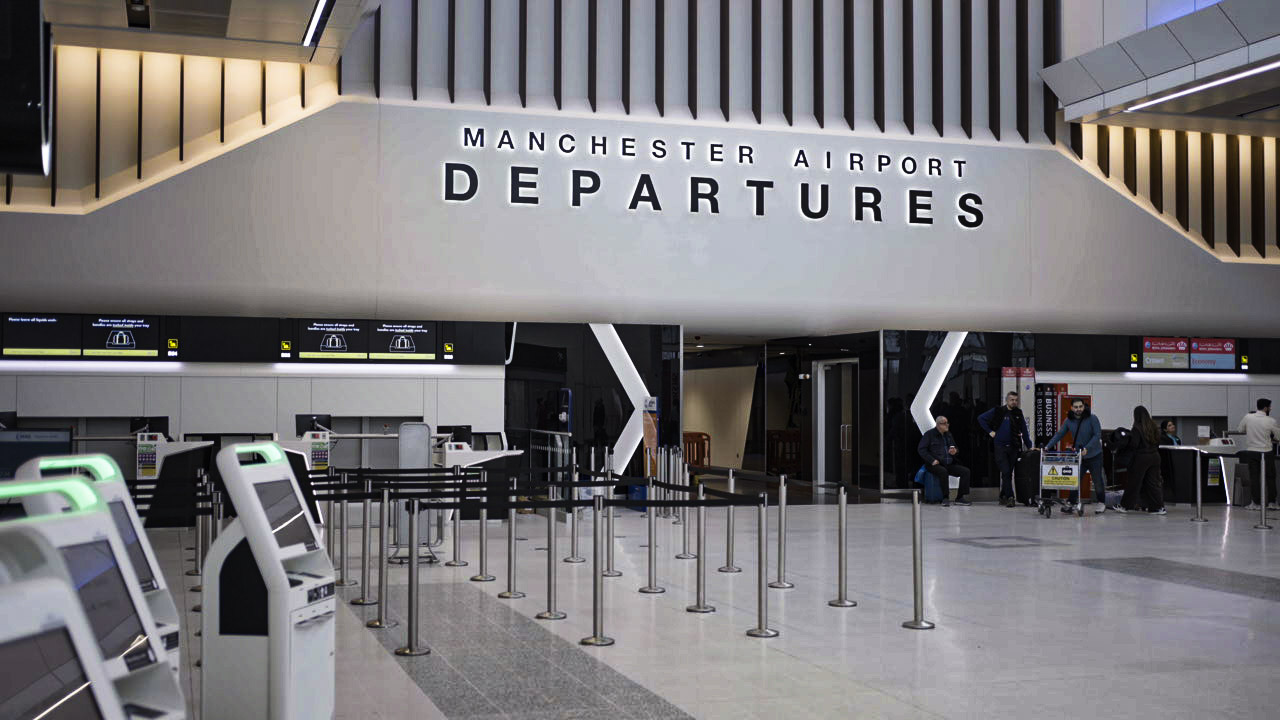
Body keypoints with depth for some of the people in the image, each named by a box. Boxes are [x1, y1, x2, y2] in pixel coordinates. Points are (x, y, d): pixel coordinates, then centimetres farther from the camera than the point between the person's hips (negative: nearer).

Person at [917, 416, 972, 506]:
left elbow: (956, 448, 30)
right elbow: (921, 449, -6)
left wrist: (955, 451, 2)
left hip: (949, 464, 6)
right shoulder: (929, 434, 1)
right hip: (936, 464, -6)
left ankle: (960, 498, -13)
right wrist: (932, 460, -17)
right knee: (943, 471, -38)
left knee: (965, 471, -14)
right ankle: (945, 498, -27)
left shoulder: (948, 435, 20)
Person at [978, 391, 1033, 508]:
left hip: (1013, 448, 3)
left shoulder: (1018, 413, 10)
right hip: (1000, 447, -3)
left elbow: (1024, 431, 13)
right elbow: (981, 418, 7)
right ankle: (1010, 497, -13)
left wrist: (1029, 446, 8)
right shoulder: (997, 411, 1)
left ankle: (1003, 497, 19)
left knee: (1009, 473, 7)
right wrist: (990, 431, 1)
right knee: (1006, 472, -12)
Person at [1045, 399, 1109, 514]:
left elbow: (1097, 435, -15)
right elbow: (1059, 434, 4)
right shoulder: (1069, 420, 1)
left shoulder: (1092, 418, -11)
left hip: (1094, 455, -3)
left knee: (1098, 480, 5)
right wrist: (1048, 446, -8)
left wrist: (1087, 448, -26)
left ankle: (1101, 503, 18)